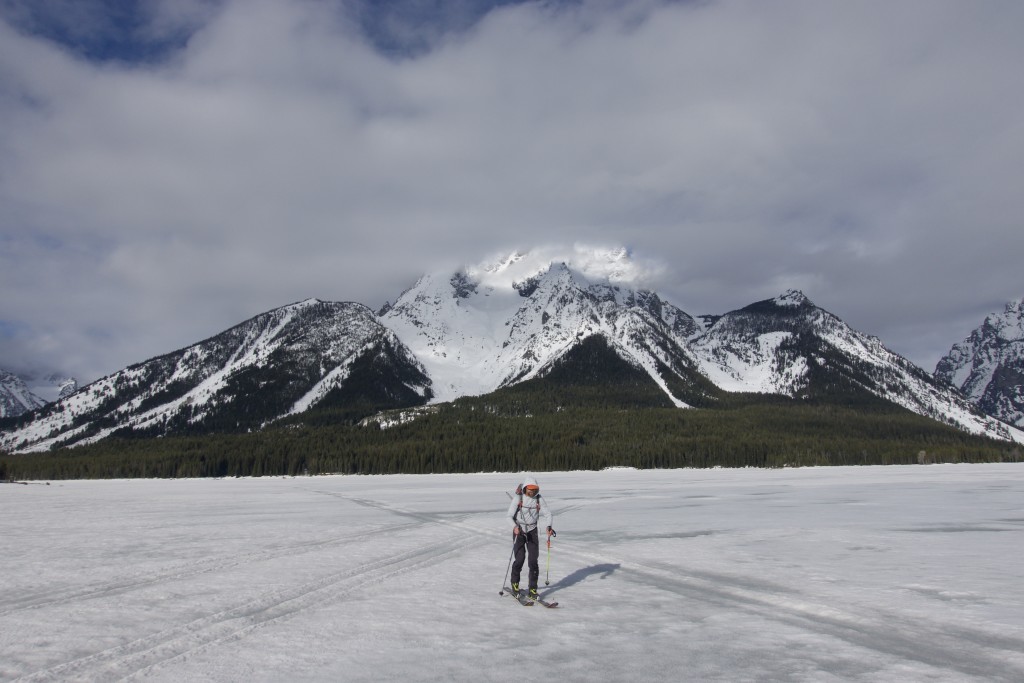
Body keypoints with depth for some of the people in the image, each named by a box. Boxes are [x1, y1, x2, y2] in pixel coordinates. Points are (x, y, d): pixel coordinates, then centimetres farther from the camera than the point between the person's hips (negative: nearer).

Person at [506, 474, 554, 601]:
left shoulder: (538, 499, -3)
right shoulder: (518, 498, -11)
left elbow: (547, 512, -4)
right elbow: (510, 516, -12)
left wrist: (548, 526, -22)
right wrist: (515, 527, -30)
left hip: (532, 531, 3)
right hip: (519, 531, -2)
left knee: (533, 560, -4)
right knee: (520, 559, -9)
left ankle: (533, 589, 7)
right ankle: (515, 584, 17)